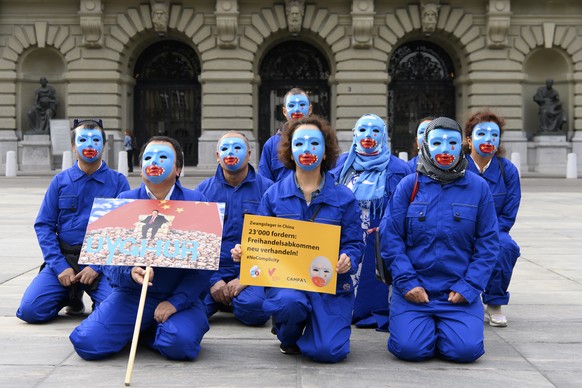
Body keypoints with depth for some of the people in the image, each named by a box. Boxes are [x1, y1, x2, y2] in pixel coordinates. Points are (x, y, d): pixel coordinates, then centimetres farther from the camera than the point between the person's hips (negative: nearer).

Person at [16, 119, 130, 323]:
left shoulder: (118, 182, 2)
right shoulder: (60, 181, 8)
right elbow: (43, 225, 4)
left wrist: (97, 267, -11)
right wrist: (60, 266, -9)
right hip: (64, 258, 2)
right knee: (30, 310, -17)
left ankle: (96, 298, 10)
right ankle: (71, 296, 14)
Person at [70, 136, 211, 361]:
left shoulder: (195, 202, -1)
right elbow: (111, 262, -1)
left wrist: (175, 301, -18)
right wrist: (131, 274, -25)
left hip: (180, 296, -2)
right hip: (132, 294, 2)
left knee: (180, 344, -32)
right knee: (87, 343, -19)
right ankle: (140, 330, 12)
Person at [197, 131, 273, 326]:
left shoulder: (267, 188, 2)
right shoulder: (204, 190, 9)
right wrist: (213, 280, -8)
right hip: (211, 271, 2)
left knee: (253, 307, -32)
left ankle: (234, 300, 5)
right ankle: (221, 298, 7)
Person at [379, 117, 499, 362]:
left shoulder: (478, 187, 4)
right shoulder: (409, 185, 2)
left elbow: (488, 243, 3)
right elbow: (390, 237, -2)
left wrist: (468, 287, -7)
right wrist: (407, 282, -11)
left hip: (459, 291, 1)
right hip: (413, 289, 0)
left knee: (466, 349, -18)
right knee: (410, 348, -17)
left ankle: (443, 329, 17)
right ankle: (424, 326, 18)